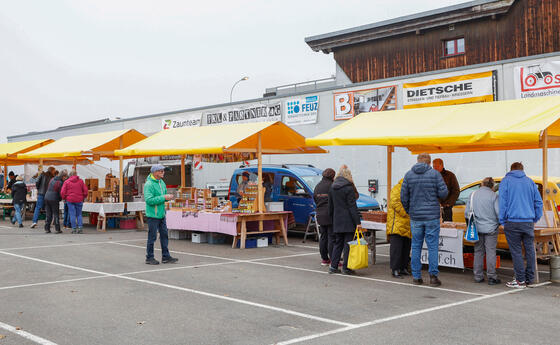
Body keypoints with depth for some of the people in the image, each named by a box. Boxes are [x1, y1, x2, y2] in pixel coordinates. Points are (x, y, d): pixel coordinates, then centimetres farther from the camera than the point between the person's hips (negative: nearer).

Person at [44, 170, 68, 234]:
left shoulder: (52, 179, 10)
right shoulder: (60, 183, -11)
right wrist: (60, 199, 11)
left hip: (47, 198, 6)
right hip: (54, 200, -6)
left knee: (48, 214, 12)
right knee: (56, 214, 3)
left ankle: (47, 228, 11)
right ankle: (57, 229, 3)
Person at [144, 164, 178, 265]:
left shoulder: (162, 182, 11)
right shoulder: (149, 184, -15)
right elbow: (149, 200, -23)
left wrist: (169, 197, 0)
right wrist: (163, 197, -22)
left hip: (161, 214, 8)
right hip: (153, 215, -8)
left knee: (164, 235, 10)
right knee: (152, 237, -1)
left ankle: (165, 256, 17)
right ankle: (149, 258, 11)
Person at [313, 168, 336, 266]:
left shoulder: (317, 186, 10)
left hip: (320, 216, 7)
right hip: (330, 216, -7)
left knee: (323, 237, 13)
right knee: (332, 237, -3)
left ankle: (324, 259, 17)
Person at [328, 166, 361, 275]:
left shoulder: (332, 188, 10)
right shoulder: (348, 188, -11)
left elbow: (330, 206, 16)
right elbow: (353, 206, -14)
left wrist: (332, 218, 25)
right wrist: (357, 222, -13)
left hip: (337, 221, 6)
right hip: (348, 221, -6)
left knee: (338, 243, 13)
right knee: (348, 243, 0)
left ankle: (333, 266, 11)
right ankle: (346, 268, 1)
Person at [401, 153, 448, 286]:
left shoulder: (409, 175, 2)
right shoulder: (435, 174, -4)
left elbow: (404, 197, 3)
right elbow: (443, 193, -8)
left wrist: (408, 211, 17)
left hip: (415, 217, 2)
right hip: (432, 216, -2)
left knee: (416, 246, 9)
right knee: (433, 246, 3)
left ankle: (416, 276, 11)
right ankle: (433, 276, 0)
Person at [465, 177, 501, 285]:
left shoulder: (473, 195, 5)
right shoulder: (493, 196, -8)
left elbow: (467, 212, 7)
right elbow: (499, 212, -11)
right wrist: (499, 223, 8)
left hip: (477, 228, 4)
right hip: (490, 228, -3)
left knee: (478, 252, 10)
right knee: (491, 252, -1)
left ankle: (478, 276, 13)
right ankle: (491, 277, -1)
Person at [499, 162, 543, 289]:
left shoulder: (506, 181, 2)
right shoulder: (530, 182, 12)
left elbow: (502, 202, -3)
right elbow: (538, 202, 13)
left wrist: (503, 221, 2)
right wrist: (535, 219, 21)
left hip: (512, 222, -3)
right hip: (528, 222, 4)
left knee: (516, 251, 0)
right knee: (530, 250, 12)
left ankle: (520, 280, 2)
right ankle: (529, 278, 18)